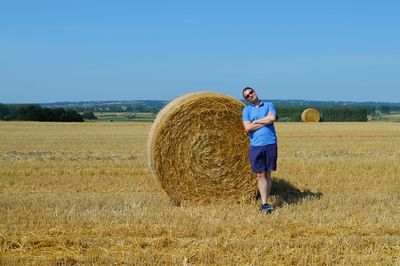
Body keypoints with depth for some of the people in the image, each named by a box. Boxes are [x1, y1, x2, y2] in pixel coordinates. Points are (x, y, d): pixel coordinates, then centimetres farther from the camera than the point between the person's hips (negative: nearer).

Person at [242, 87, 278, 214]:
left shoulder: (269, 105, 10)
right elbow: (247, 128, -6)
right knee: (260, 175, -4)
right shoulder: (246, 110, 9)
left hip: (270, 144, 0)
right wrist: (265, 122, -6)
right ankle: (264, 203, -6)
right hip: (255, 145, 0)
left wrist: (255, 122, -6)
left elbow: (272, 118, -11)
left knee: (267, 174, 4)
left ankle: (264, 202, 10)